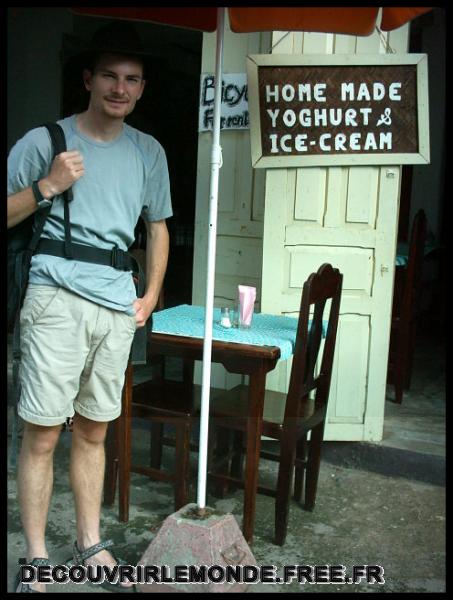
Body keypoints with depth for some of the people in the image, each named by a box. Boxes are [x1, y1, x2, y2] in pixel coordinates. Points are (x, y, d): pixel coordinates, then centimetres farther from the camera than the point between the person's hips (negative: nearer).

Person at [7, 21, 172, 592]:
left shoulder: (148, 152, 12)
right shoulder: (43, 140, 0)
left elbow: (157, 226, 22)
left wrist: (151, 295, 14)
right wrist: (47, 185, -14)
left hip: (118, 306, 4)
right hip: (57, 301, -3)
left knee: (93, 430, 13)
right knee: (42, 434, -1)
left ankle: (90, 542, 27)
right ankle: (36, 557, 14)